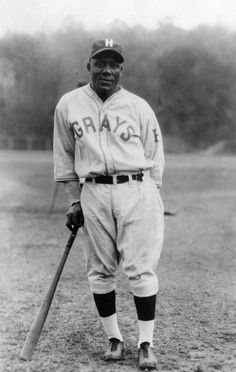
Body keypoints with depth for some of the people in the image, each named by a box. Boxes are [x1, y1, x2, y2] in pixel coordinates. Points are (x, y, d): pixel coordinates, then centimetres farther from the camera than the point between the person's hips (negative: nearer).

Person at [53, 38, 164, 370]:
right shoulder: (68, 105, 8)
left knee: (141, 269, -5)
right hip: (93, 193, 2)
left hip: (136, 190, -2)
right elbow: (64, 157, 14)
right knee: (99, 271, 4)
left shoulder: (139, 107, 5)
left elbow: (154, 160, 9)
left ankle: (146, 344, 3)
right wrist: (74, 201, 9)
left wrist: (150, 200, 2)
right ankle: (114, 339, 17)